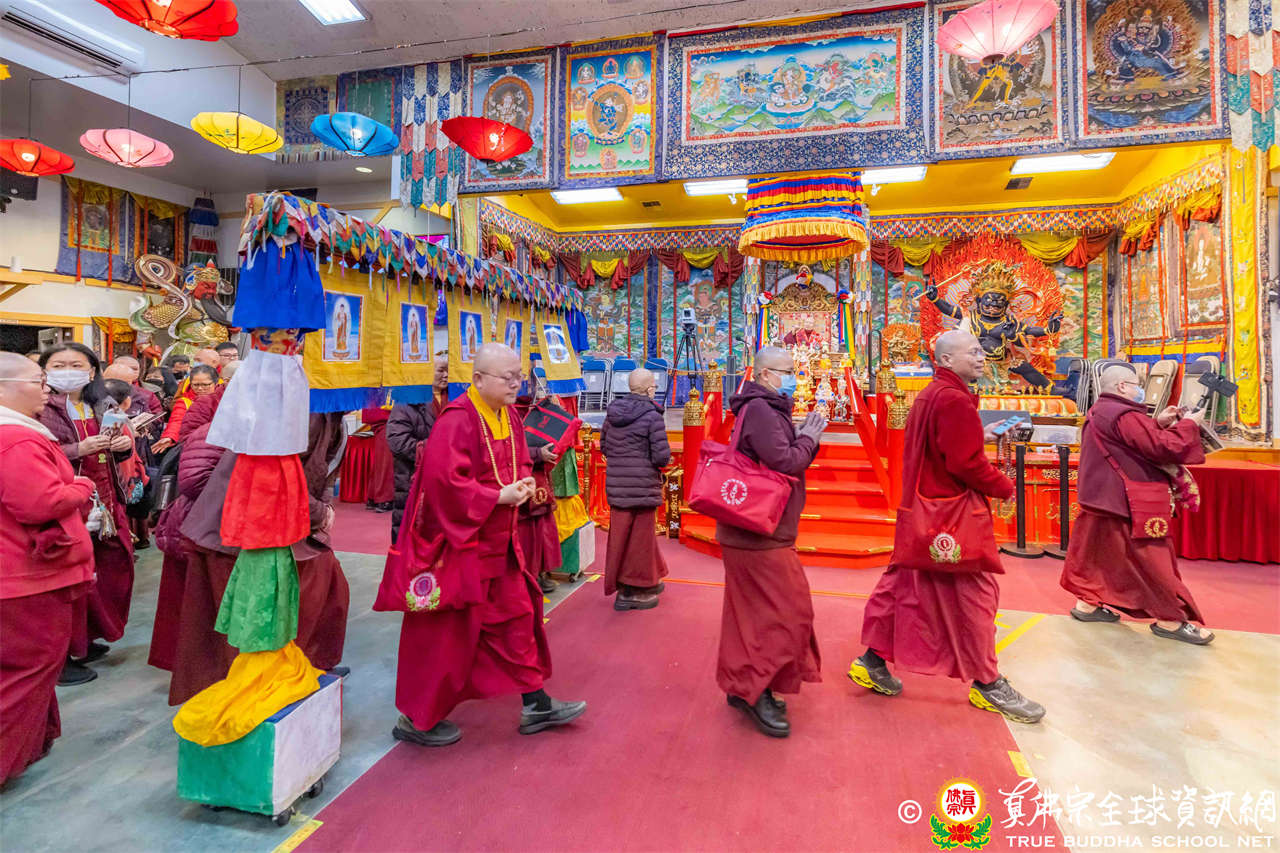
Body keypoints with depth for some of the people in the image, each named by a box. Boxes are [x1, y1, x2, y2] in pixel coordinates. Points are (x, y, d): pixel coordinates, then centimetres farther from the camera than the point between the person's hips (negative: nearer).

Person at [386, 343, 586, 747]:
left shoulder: (509, 415, 6)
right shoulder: (457, 420, -21)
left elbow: (520, 461, 19)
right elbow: (444, 479, -28)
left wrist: (523, 484, -3)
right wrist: (499, 496, -22)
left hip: (498, 544, 9)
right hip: (457, 545, -9)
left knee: (516, 616, 15)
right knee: (445, 633, 5)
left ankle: (534, 705, 30)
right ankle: (416, 720, 27)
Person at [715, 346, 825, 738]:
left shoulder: (767, 409, 16)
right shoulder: (760, 409, -16)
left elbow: (790, 461, 16)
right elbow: (783, 463, -23)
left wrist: (806, 437, 0)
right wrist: (808, 437, -7)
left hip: (753, 531, 10)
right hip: (760, 533, -10)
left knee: (752, 611, 16)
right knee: (785, 611, -2)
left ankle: (742, 686, 28)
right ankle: (755, 690, 9)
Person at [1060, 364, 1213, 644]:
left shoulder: (1100, 412, 12)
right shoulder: (1124, 416, -20)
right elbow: (1163, 448, -21)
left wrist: (1158, 423, 8)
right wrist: (1188, 424, -8)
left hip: (1101, 497, 10)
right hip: (1127, 504, -10)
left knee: (1098, 552, 15)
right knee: (1150, 559, 2)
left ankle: (1086, 603, 21)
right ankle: (1169, 620, 13)